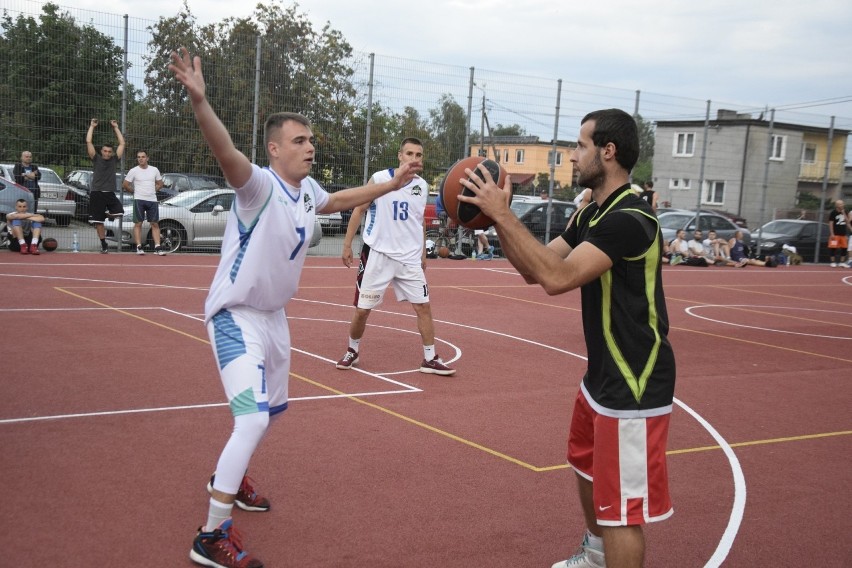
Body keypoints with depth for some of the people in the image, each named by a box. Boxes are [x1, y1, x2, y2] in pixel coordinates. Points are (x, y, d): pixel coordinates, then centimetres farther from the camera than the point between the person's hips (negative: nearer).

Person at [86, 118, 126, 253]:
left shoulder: (114, 160, 9)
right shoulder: (96, 159, 5)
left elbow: (122, 143, 9)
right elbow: (88, 142, -1)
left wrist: (115, 128, 14)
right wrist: (92, 126, 5)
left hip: (110, 193, 1)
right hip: (97, 193, -1)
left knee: (120, 212, -21)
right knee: (99, 222, 0)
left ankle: (107, 215, 13)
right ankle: (104, 245, 11)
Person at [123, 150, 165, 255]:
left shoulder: (154, 170, 8)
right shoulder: (133, 171, -1)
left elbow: (160, 184, 18)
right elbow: (125, 185, 2)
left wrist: (152, 190, 8)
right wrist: (135, 192, 6)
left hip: (152, 200, 3)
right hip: (139, 200, -3)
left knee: (155, 224, 1)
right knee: (138, 224, -2)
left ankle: (157, 247, 1)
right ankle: (139, 247, 0)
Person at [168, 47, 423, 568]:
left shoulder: (307, 189, 2)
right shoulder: (261, 185, -22)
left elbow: (340, 200, 25)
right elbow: (227, 153, -43)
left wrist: (393, 183, 26)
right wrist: (199, 100, -60)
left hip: (275, 315, 9)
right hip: (236, 316, -9)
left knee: (272, 409, 23)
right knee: (253, 418, -18)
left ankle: (229, 479, 48)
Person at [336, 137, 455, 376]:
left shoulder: (422, 186, 6)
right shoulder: (380, 179, -9)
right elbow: (358, 210, -3)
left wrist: (422, 254, 20)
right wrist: (347, 245, -6)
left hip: (410, 258, 4)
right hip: (377, 255, -4)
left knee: (423, 306, 0)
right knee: (362, 309, 3)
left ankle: (430, 359, 10)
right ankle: (352, 352, 26)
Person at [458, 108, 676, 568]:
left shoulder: (629, 218, -24)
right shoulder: (591, 214, 8)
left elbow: (557, 277, -33)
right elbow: (533, 269, 7)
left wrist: (504, 215, -27)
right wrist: (496, 216, -5)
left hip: (633, 387, -11)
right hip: (603, 375, 11)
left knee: (621, 509, -2)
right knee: (587, 465, 29)